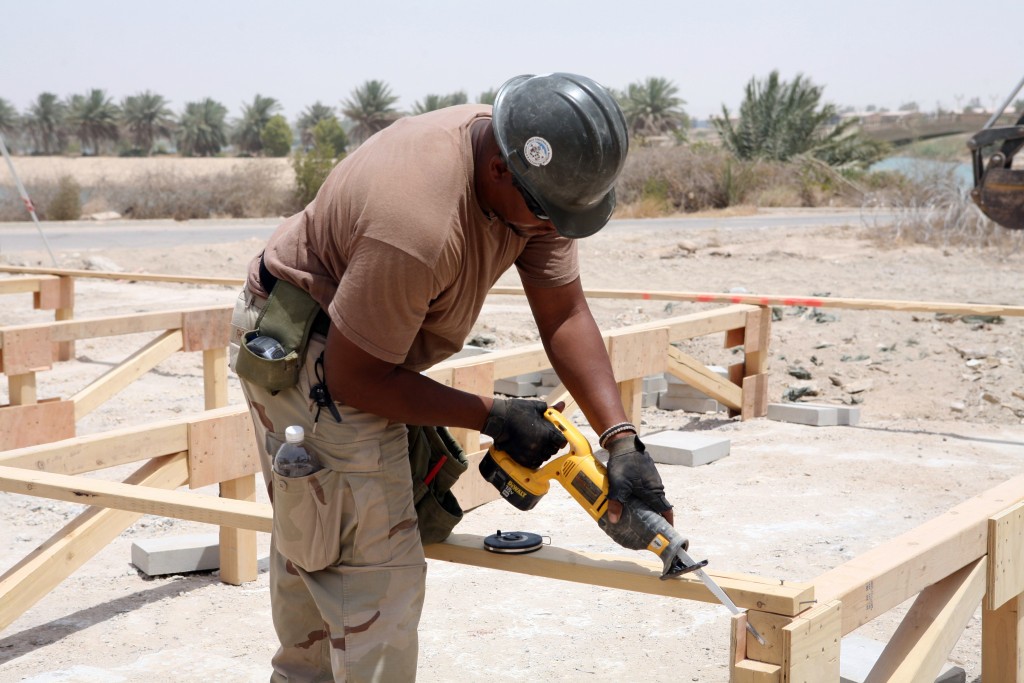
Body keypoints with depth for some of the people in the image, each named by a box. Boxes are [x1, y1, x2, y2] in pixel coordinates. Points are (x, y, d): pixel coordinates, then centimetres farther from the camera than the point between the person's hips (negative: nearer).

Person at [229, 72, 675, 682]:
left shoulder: (541, 180, -15)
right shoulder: (418, 226, -40)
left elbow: (565, 315, -10)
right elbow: (354, 379, -29)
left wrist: (621, 438, -20)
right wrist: (492, 416, -23)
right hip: (311, 356, -9)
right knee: (377, 574, -11)